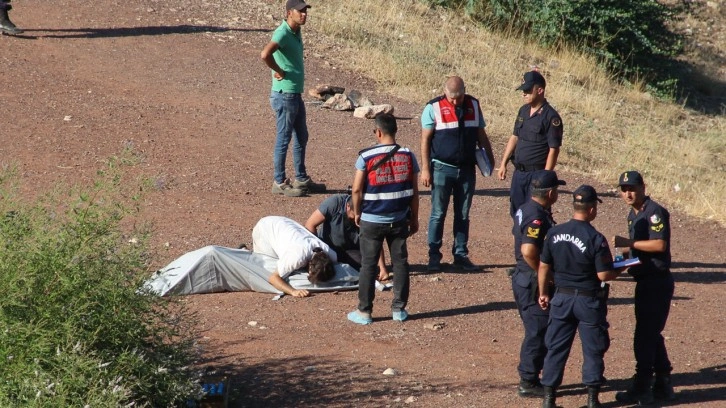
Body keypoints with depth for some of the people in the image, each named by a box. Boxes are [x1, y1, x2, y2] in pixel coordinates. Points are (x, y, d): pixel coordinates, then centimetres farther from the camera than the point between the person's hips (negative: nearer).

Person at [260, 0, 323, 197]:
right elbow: (265, 54, -37)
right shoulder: (283, 33, -20)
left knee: (301, 138, 17)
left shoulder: (297, 33, 10)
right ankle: (279, 183, 6)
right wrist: (279, 72, -22)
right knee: (284, 139, -2)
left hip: (296, 95, 10)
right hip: (285, 95, -10)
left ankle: (302, 179, 27)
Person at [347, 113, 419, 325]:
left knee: (368, 265, 5)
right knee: (400, 263, 12)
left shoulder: (366, 157, -11)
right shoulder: (407, 156, -3)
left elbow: (357, 189, -10)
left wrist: (357, 213, 6)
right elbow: (414, 191, 1)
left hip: (372, 220, -2)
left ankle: (364, 311, 9)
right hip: (399, 220, 2)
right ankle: (399, 308, 15)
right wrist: (414, 218, 12)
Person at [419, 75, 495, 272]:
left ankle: (461, 255, 16)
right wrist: (425, 169, -11)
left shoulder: (473, 105, 5)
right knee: (438, 214, 0)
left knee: (463, 215, 9)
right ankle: (434, 256, 6)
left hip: (467, 168, 4)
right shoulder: (434, 108, -8)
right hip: (443, 168, -4)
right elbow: (425, 139, -6)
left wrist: (489, 158, 10)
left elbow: (481, 134, 14)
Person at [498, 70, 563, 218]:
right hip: (519, 172, 8)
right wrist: (503, 164, 13)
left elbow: (554, 150, -16)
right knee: (516, 213, 13)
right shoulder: (523, 111, 9)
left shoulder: (550, 117, -14)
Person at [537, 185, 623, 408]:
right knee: (593, 349, 9)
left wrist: (543, 293, 15)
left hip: (561, 297, 4)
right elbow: (604, 275, -16)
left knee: (556, 347, 10)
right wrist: (618, 270, 4)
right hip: (589, 299, -4)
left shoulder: (554, 233, -4)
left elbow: (543, 267, 2)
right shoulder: (595, 239, -17)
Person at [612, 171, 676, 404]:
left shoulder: (654, 212, -15)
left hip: (657, 282, -10)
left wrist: (628, 243, -22)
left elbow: (660, 244, -25)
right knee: (652, 334, 16)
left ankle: (642, 389, -2)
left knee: (645, 336, -7)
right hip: (645, 282, 10)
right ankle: (663, 386, 24)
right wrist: (625, 251, 5)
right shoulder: (634, 214, 15)